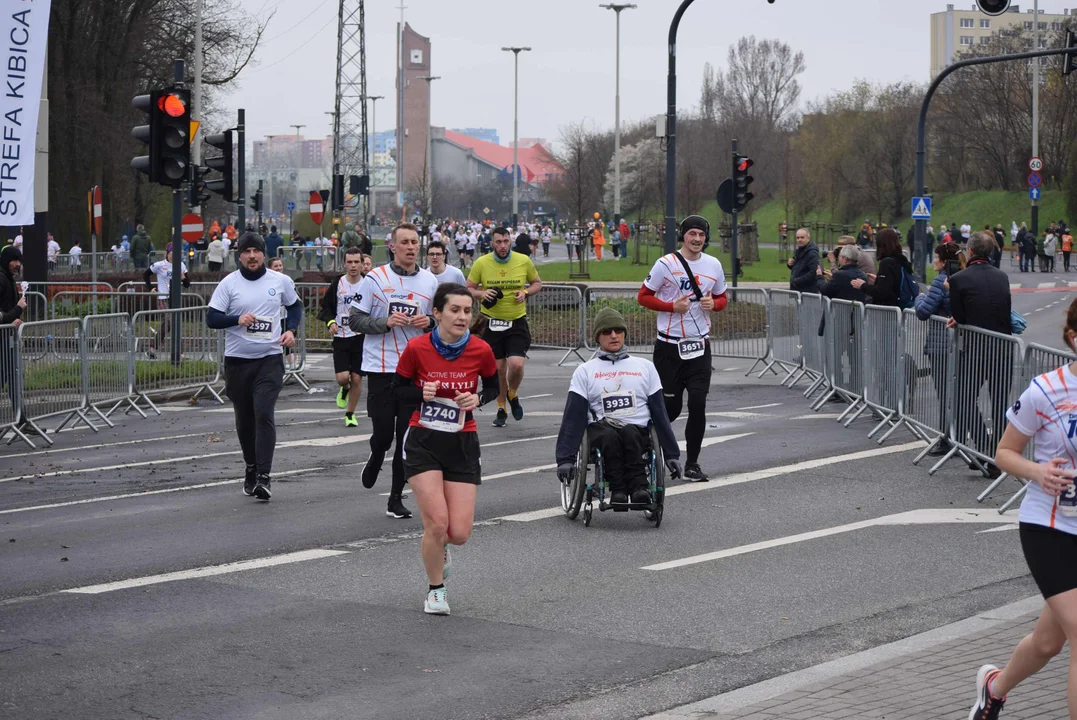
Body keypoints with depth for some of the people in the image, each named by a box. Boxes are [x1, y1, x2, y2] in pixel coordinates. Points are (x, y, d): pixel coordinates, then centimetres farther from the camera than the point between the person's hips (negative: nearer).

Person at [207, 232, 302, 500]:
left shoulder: (280, 281, 4)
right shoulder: (229, 283, 0)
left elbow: (295, 306, 21)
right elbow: (211, 318, -2)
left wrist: (291, 330, 3)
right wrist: (237, 319, -19)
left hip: (270, 359, -1)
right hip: (237, 360, 1)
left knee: (264, 415, -16)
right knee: (244, 420, 11)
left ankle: (264, 476, -18)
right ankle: (251, 467, 32)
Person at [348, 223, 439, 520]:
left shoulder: (430, 281, 8)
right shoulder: (375, 279, -3)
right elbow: (355, 319, -2)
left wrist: (430, 321, -5)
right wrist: (385, 322, -17)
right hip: (381, 369, -2)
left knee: (407, 436, 1)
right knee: (383, 432, -2)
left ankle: (396, 499, 10)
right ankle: (376, 458, 34)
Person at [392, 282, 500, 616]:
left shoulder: (481, 350, -8)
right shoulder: (417, 348, -12)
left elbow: (493, 387, 10)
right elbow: (398, 390, 1)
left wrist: (478, 399, -12)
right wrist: (421, 393, -20)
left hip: (462, 444, 2)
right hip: (423, 442, -2)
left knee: (459, 533, -4)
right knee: (437, 523, -13)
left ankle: (439, 546, 36)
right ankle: (436, 590, 14)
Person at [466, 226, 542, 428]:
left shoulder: (524, 261, -4)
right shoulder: (481, 263, -5)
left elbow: (537, 282, 11)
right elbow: (468, 288, 5)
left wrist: (526, 292, -10)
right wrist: (481, 294, -17)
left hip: (517, 322, -1)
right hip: (492, 322, 1)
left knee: (516, 364, -16)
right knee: (498, 368, 6)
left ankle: (513, 395, 16)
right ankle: (501, 409, 25)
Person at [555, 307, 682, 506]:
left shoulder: (645, 367, 19)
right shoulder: (585, 371, 15)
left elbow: (660, 413, 18)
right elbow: (573, 417, 7)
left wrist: (672, 454, 12)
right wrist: (565, 458, -5)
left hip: (639, 432, 1)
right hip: (601, 430, -1)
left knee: (629, 433, -36)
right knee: (609, 436, -37)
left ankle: (638, 487, -45)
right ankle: (618, 490, -43)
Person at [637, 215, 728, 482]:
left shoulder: (713, 265, 6)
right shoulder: (666, 264, -5)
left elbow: (722, 298, 18)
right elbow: (643, 296, -1)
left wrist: (713, 304, -6)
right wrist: (672, 306, -15)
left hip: (699, 344, 3)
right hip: (669, 345, -3)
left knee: (698, 403, -6)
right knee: (671, 407, 1)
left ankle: (692, 464, 3)